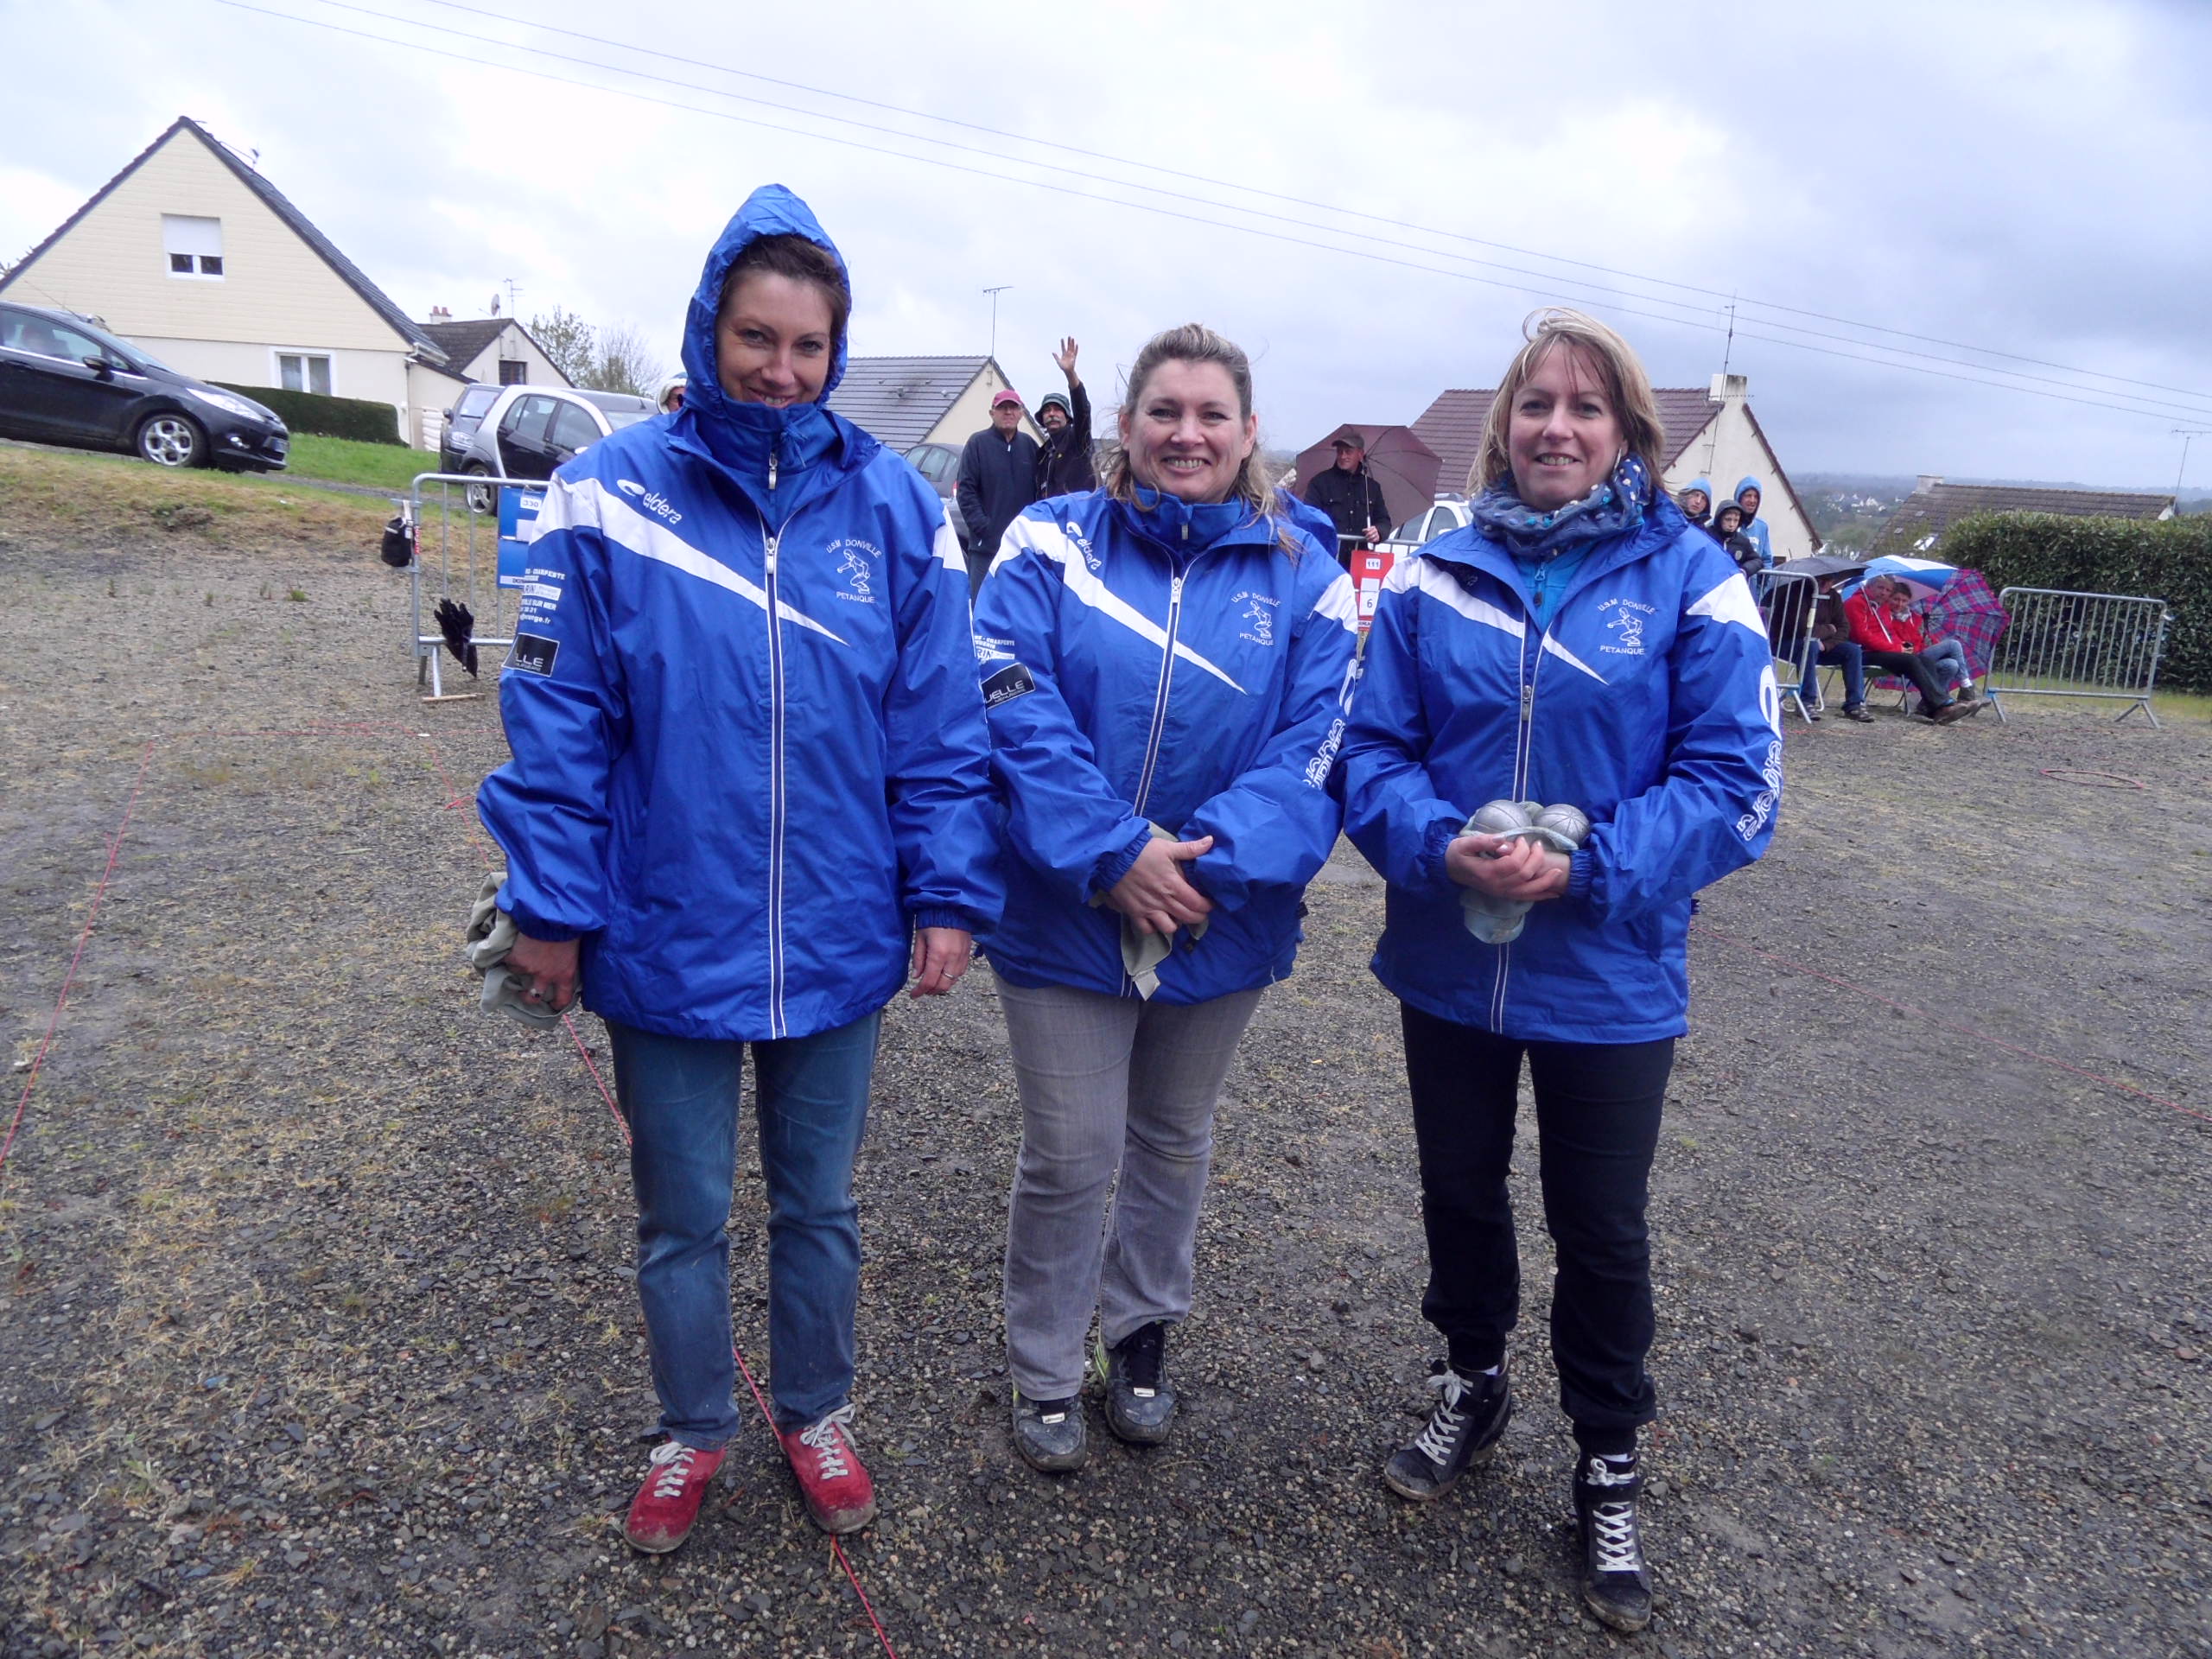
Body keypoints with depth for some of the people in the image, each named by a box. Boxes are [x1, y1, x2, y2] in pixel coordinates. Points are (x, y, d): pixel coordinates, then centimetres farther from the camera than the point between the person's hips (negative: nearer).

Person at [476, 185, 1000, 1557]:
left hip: (836, 939, 1)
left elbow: (941, 721, -2)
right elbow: (561, 717, -6)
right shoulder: (616, 494, -8)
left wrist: (948, 891, -6)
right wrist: (551, 904, -6)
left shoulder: (893, 506, -4)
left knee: (820, 1204, 20)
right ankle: (694, 1431, 43)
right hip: (667, 938, -1)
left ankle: (818, 1414, 45)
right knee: (683, 1217, 18)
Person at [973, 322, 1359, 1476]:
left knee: (1174, 1139, 20)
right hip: (1067, 913, -2)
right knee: (1070, 1154, 6)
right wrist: (1114, 853, -25)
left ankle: (1141, 1329, 45)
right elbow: (1019, 716, -16)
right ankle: (1045, 1370, 31)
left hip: (1222, 920, 3)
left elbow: (1314, 744, -9)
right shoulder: (1051, 545, -6)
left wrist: (1211, 859, -23)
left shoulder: (1301, 575, -1)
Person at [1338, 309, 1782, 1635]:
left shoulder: (1690, 579, -8)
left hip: (1608, 975, -2)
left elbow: (1735, 779, -11)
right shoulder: (1435, 577, -1)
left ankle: (1611, 1468, 37)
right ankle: (1474, 1388, 47)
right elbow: (1374, 752, -2)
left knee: (1602, 1229, 14)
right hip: (1448, 963, 3)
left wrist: (1589, 868, -23)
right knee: (1460, 1193, 20)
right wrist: (1439, 844, -21)